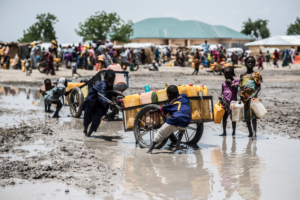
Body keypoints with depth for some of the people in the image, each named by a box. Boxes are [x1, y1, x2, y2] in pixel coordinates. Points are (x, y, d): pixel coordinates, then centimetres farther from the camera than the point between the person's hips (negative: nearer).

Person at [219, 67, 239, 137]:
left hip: (232, 101, -4)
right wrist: (221, 97, 0)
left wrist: (231, 83, -11)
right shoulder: (224, 83, 14)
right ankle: (224, 132, 9)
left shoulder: (236, 80, 4)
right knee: (224, 117, 3)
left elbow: (236, 88, -9)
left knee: (233, 117, 0)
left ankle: (233, 132, 8)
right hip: (225, 102, 4)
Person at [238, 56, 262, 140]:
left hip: (252, 96, -5)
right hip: (243, 97, 5)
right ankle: (250, 132, 22)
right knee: (246, 115, 10)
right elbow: (240, 87, 14)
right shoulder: (242, 75, 15)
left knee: (252, 114, -16)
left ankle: (254, 133, -22)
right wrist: (239, 97, 0)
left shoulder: (256, 74, 4)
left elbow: (258, 87, -1)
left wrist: (254, 94, -17)